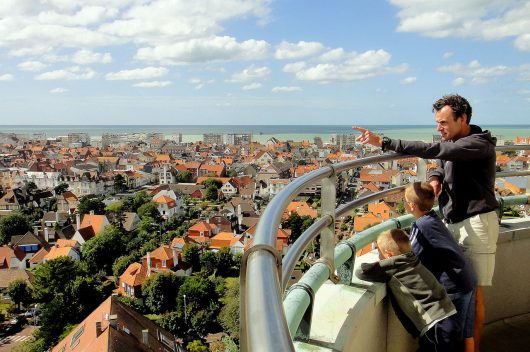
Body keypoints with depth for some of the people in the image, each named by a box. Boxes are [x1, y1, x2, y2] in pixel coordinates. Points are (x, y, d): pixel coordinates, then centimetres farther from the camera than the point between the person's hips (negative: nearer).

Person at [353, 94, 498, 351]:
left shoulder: (480, 144, -17)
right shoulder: (450, 141, 7)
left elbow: (433, 151, -30)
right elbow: (441, 166, 25)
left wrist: (384, 142, -34)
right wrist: (435, 178, -3)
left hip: (476, 224, -7)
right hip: (451, 222, 7)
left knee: (473, 292, 0)